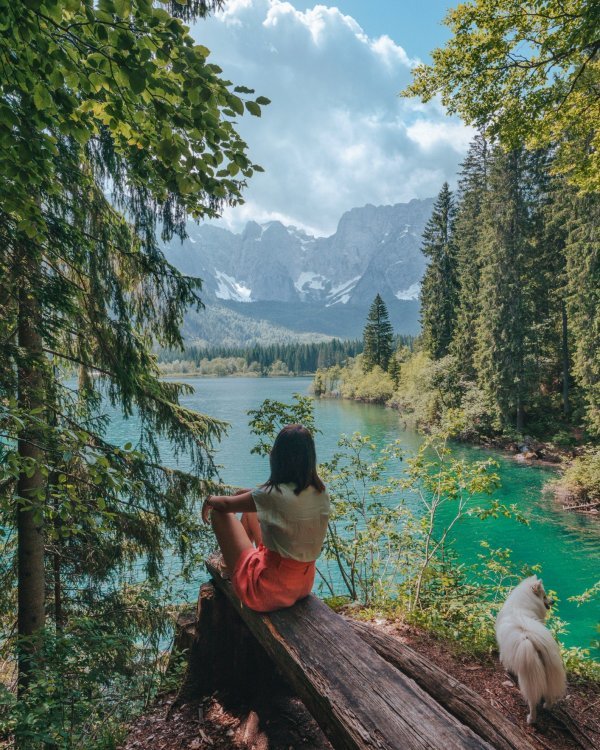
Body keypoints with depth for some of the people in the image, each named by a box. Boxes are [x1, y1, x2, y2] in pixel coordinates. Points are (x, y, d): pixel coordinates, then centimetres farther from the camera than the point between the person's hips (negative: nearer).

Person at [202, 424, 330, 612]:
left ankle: (230, 562, 32)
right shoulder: (321, 492, -7)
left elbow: (226, 504, -11)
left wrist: (210, 499, 11)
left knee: (219, 511, 3)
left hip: (270, 590, -7)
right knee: (250, 505, 19)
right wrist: (247, 493, 19)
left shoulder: (276, 496, -27)